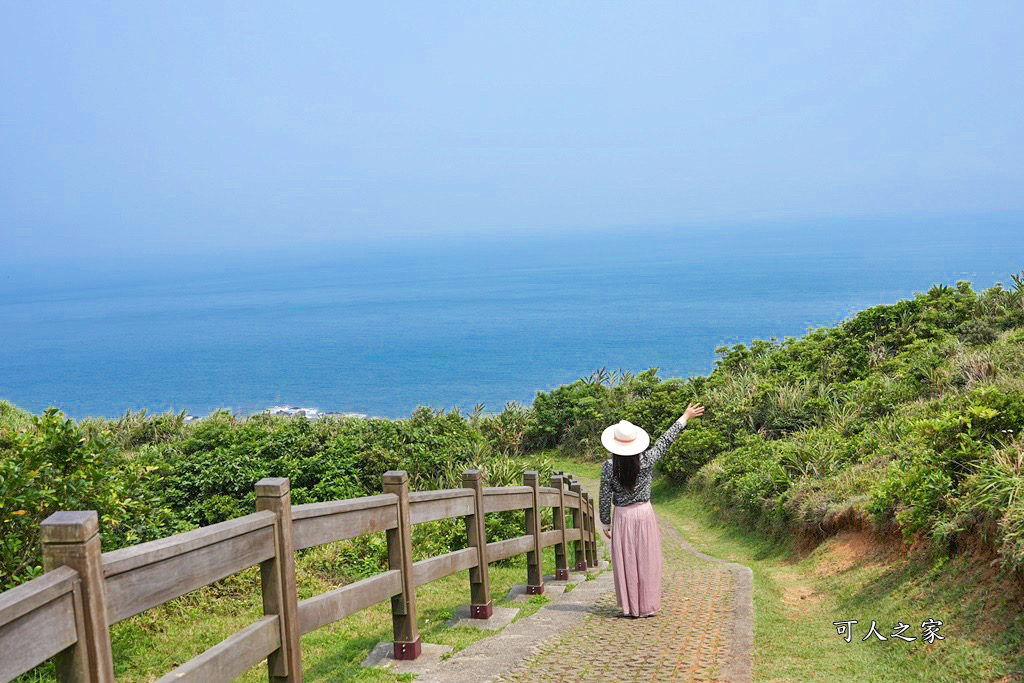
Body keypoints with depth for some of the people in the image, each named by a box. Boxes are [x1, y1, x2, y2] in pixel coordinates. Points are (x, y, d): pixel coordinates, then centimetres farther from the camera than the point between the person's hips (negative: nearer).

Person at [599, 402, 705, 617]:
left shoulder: (608, 467, -12)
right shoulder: (646, 461, -10)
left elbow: (605, 498, -6)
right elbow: (666, 440, 1)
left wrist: (605, 523, 7)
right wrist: (685, 418, 12)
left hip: (623, 517, -1)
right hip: (645, 513, 1)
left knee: (626, 562, 8)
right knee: (647, 561, 9)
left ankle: (630, 607, 13)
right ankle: (647, 607, 16)